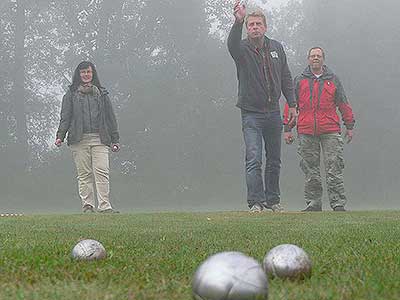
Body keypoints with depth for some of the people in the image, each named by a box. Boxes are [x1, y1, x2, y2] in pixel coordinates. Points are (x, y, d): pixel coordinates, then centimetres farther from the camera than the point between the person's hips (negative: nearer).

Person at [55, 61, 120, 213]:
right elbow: (65, 116, 8)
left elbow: (110, 117, 17)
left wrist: (115, 140, 11)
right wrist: (60, 136, -6)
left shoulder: (102, 94, 17)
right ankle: (87, 205, 1)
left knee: (102, 172, -11)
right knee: (84, 174, -2)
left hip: (100, 139, 0)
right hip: (79, 139, 0)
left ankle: (104, 206, -14)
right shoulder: (71, 94, 14)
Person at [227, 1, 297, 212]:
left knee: (274, 161, 11)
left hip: (273, 113, 5)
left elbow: (286, 78, 14)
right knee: (254, 159, -13)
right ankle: (255, 202, -11)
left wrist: (292, 104, 8)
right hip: (251, 113, -5)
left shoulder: (276, 48, 9)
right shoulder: (243, 49, -5)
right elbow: (232, 44, -30)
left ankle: (273, 200, 22)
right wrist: (238, 22, -47)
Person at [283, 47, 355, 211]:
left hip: (330, 131, -1)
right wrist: (287, 128, 7)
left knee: (334, 170, -6)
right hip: (306, 132, 1)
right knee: (310, 171, 3)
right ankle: (313, 203, 10)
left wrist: (349, 126, 11)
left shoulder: (333, 80, 13)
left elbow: (343, 104, 15)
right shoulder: (299, 81, 13)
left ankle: (338, 204, -4)